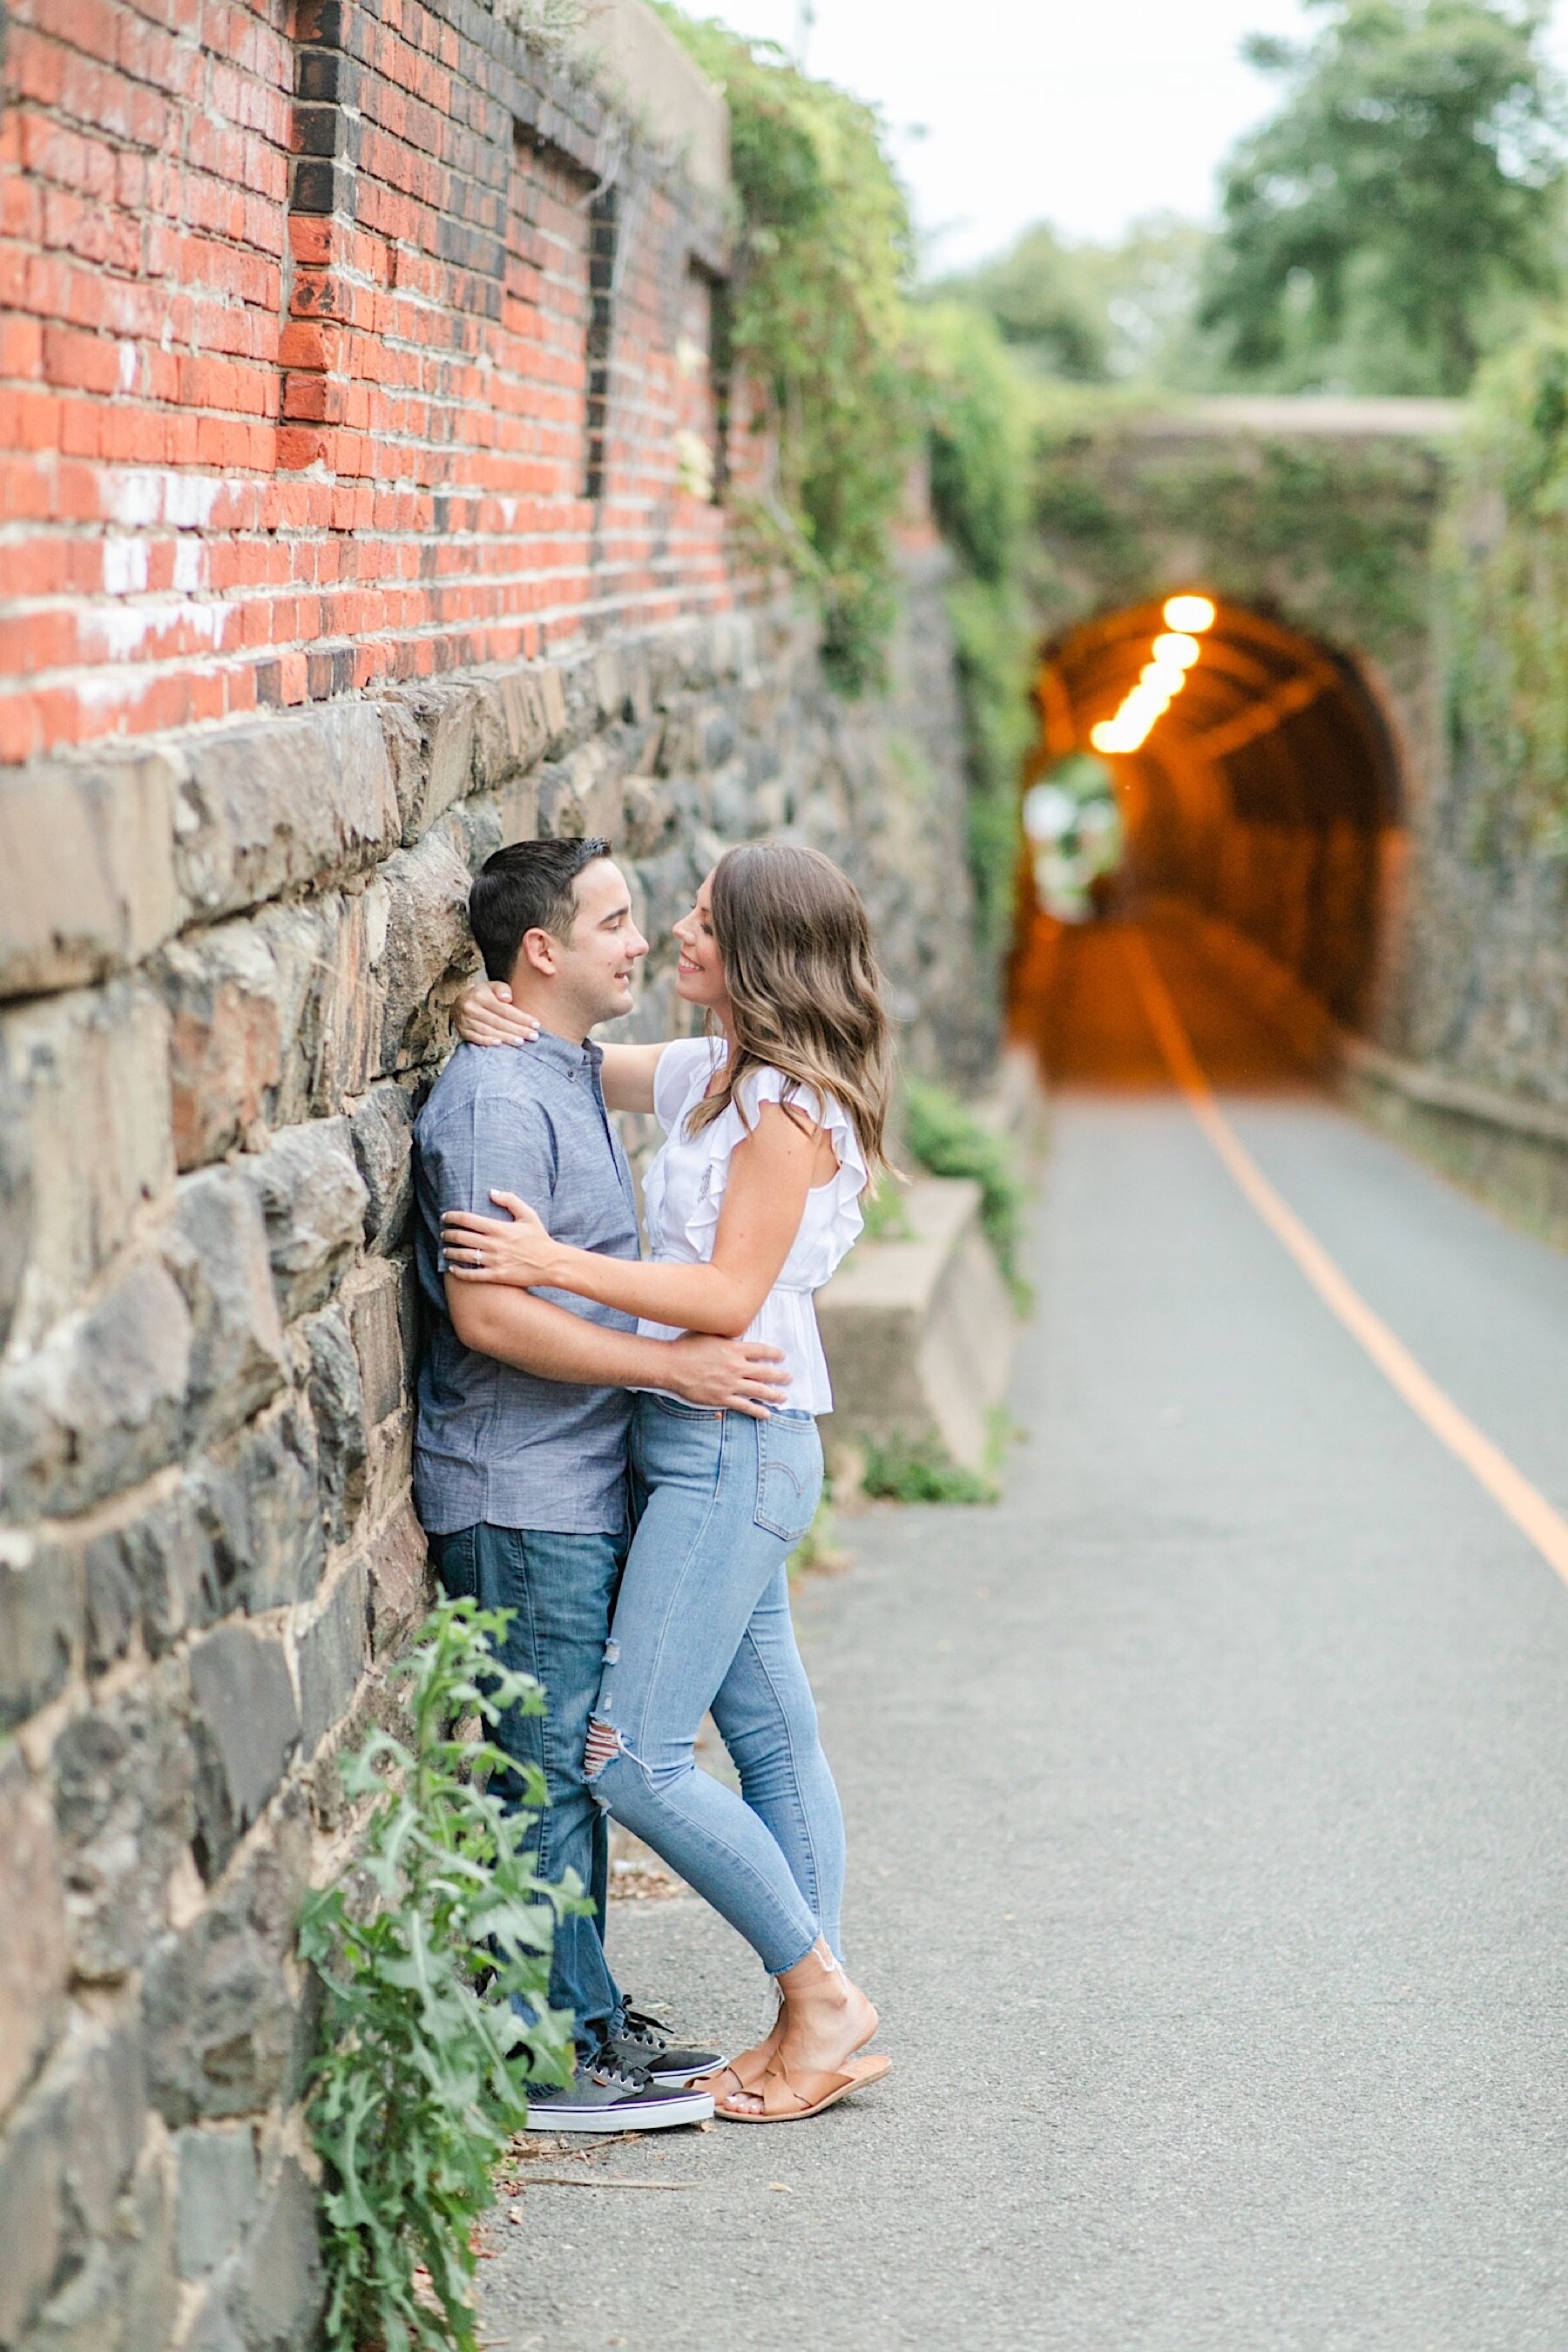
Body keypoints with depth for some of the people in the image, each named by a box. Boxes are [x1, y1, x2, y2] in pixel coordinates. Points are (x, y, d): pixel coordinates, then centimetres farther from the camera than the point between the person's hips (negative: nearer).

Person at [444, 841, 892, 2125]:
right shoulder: (712, 1073, 12)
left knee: (633, 1754, -10)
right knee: (773, 1738, 11)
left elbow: (731, 1295, -20)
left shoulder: (789, 1102, -15)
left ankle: (821, 1995, 0)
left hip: (736, 1443, -10)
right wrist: (511, 1027, 2)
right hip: (705, 1445, 10)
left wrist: (556, 1264, -24)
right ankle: (818, 2022, 16)